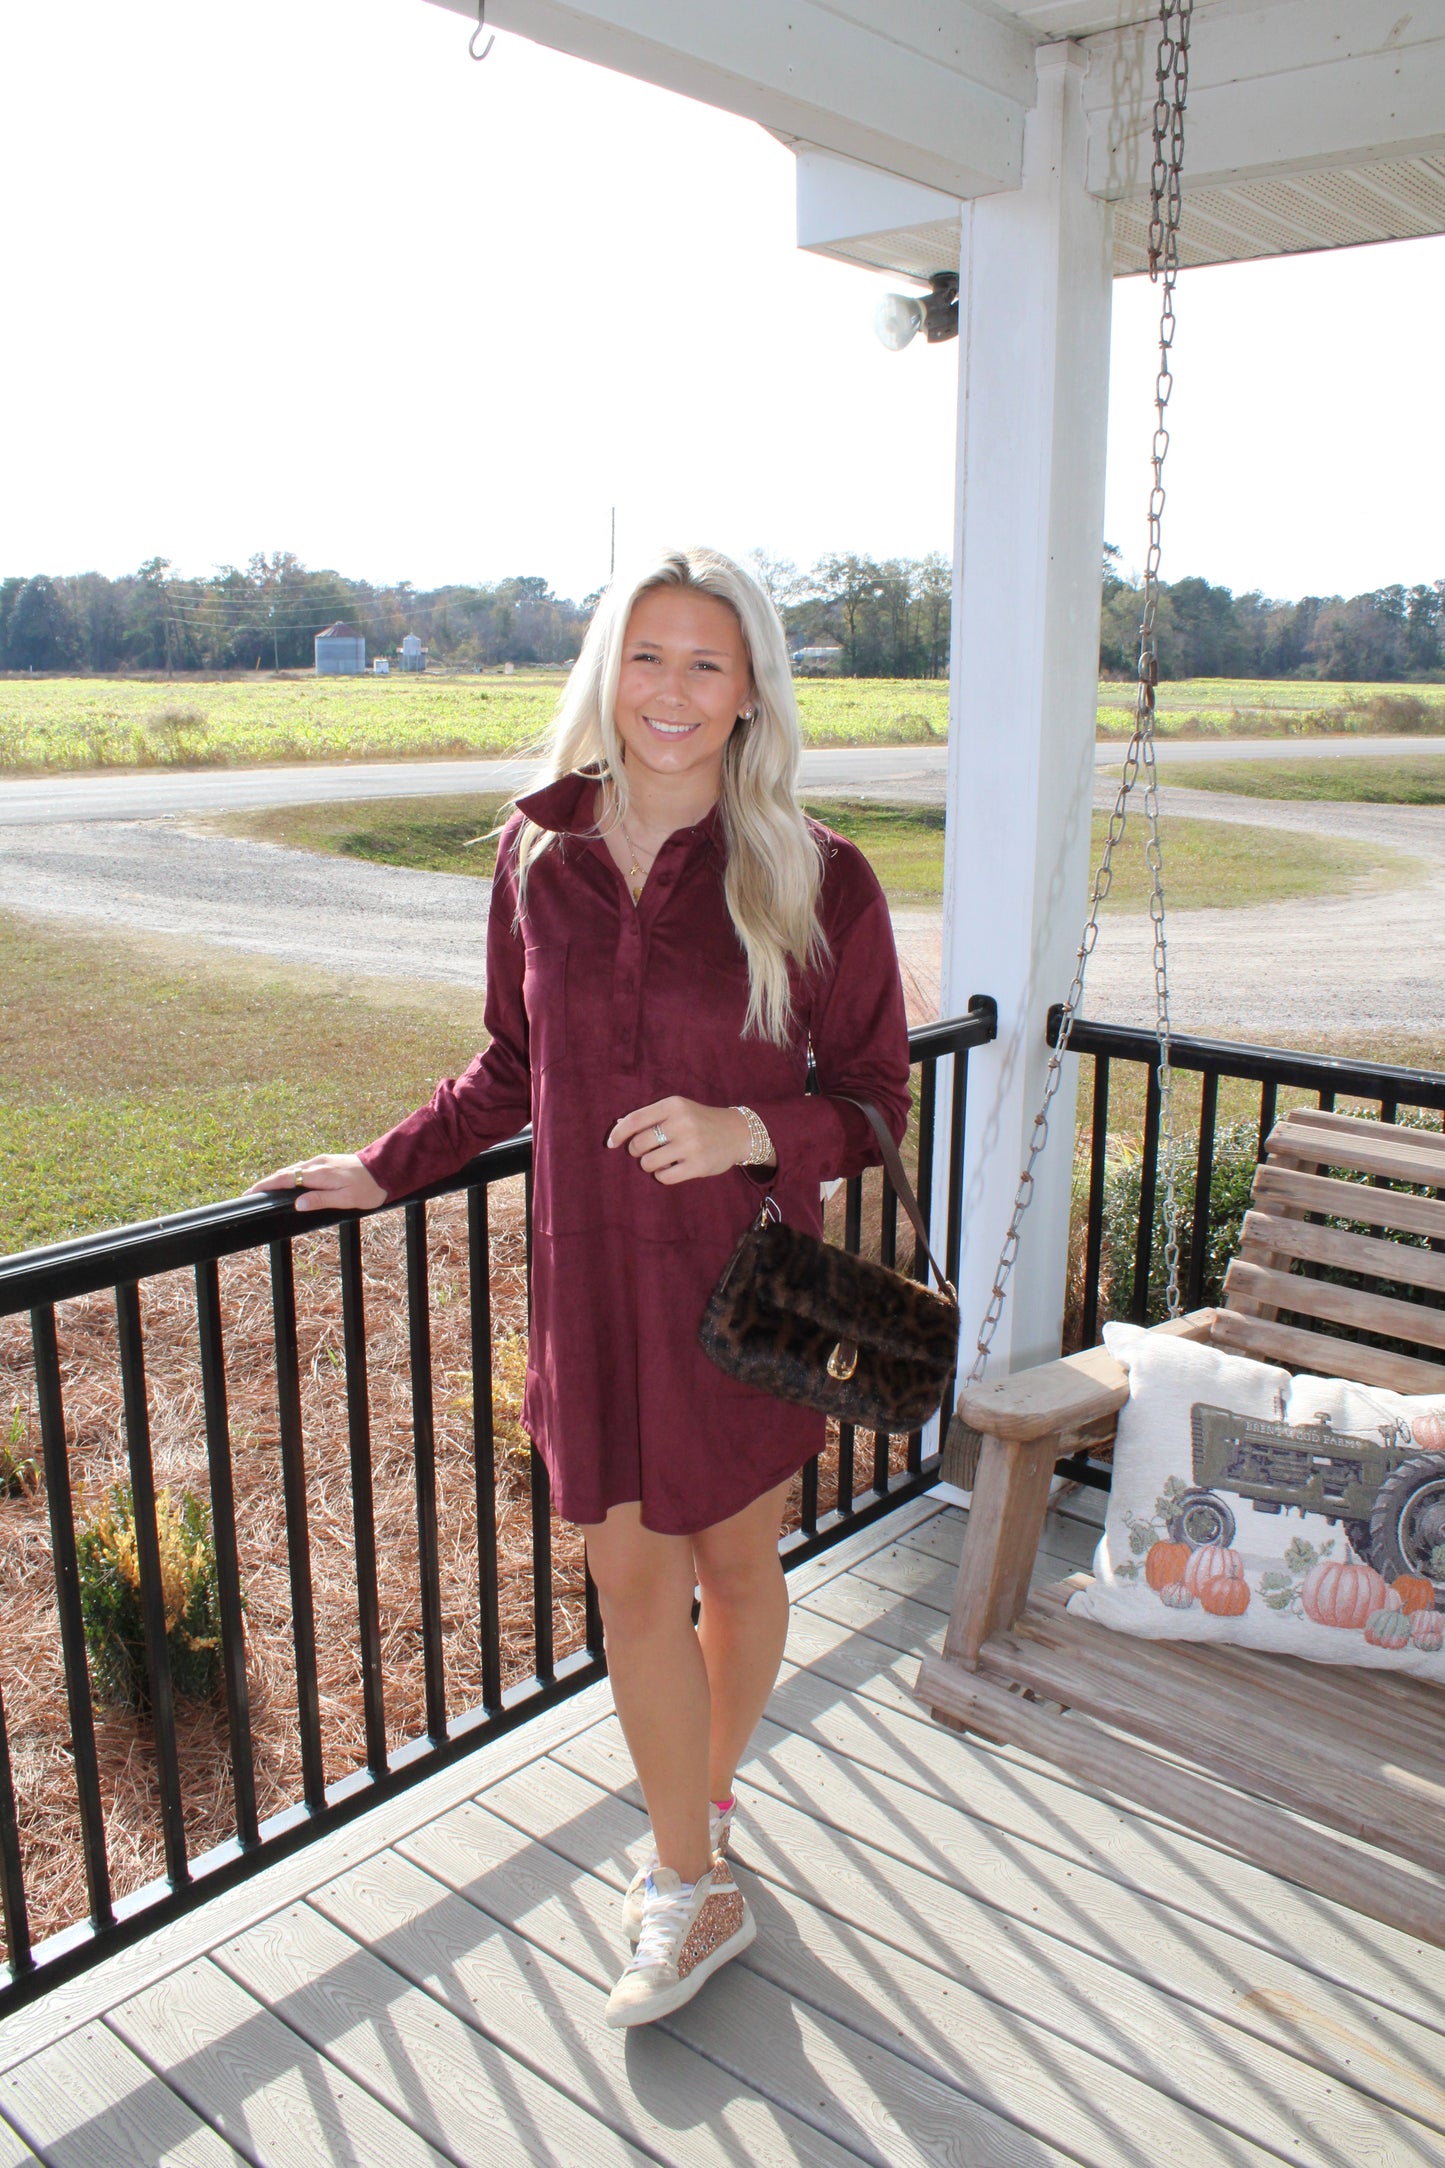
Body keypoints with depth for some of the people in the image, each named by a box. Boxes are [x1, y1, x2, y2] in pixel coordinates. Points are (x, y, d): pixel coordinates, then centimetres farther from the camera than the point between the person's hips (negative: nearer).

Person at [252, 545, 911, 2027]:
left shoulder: (814, 880, -12)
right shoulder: (539, 855, -2)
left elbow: (875, 1102, -6)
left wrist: (743, 1134, -23)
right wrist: (386, 1168, 9)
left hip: (737, 1281, -2)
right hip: (592, 1283, 2)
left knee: (734, 1566, 17)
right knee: (631, 1580, 9)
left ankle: (705, 1797, 46)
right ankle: (697, 1889, 30)